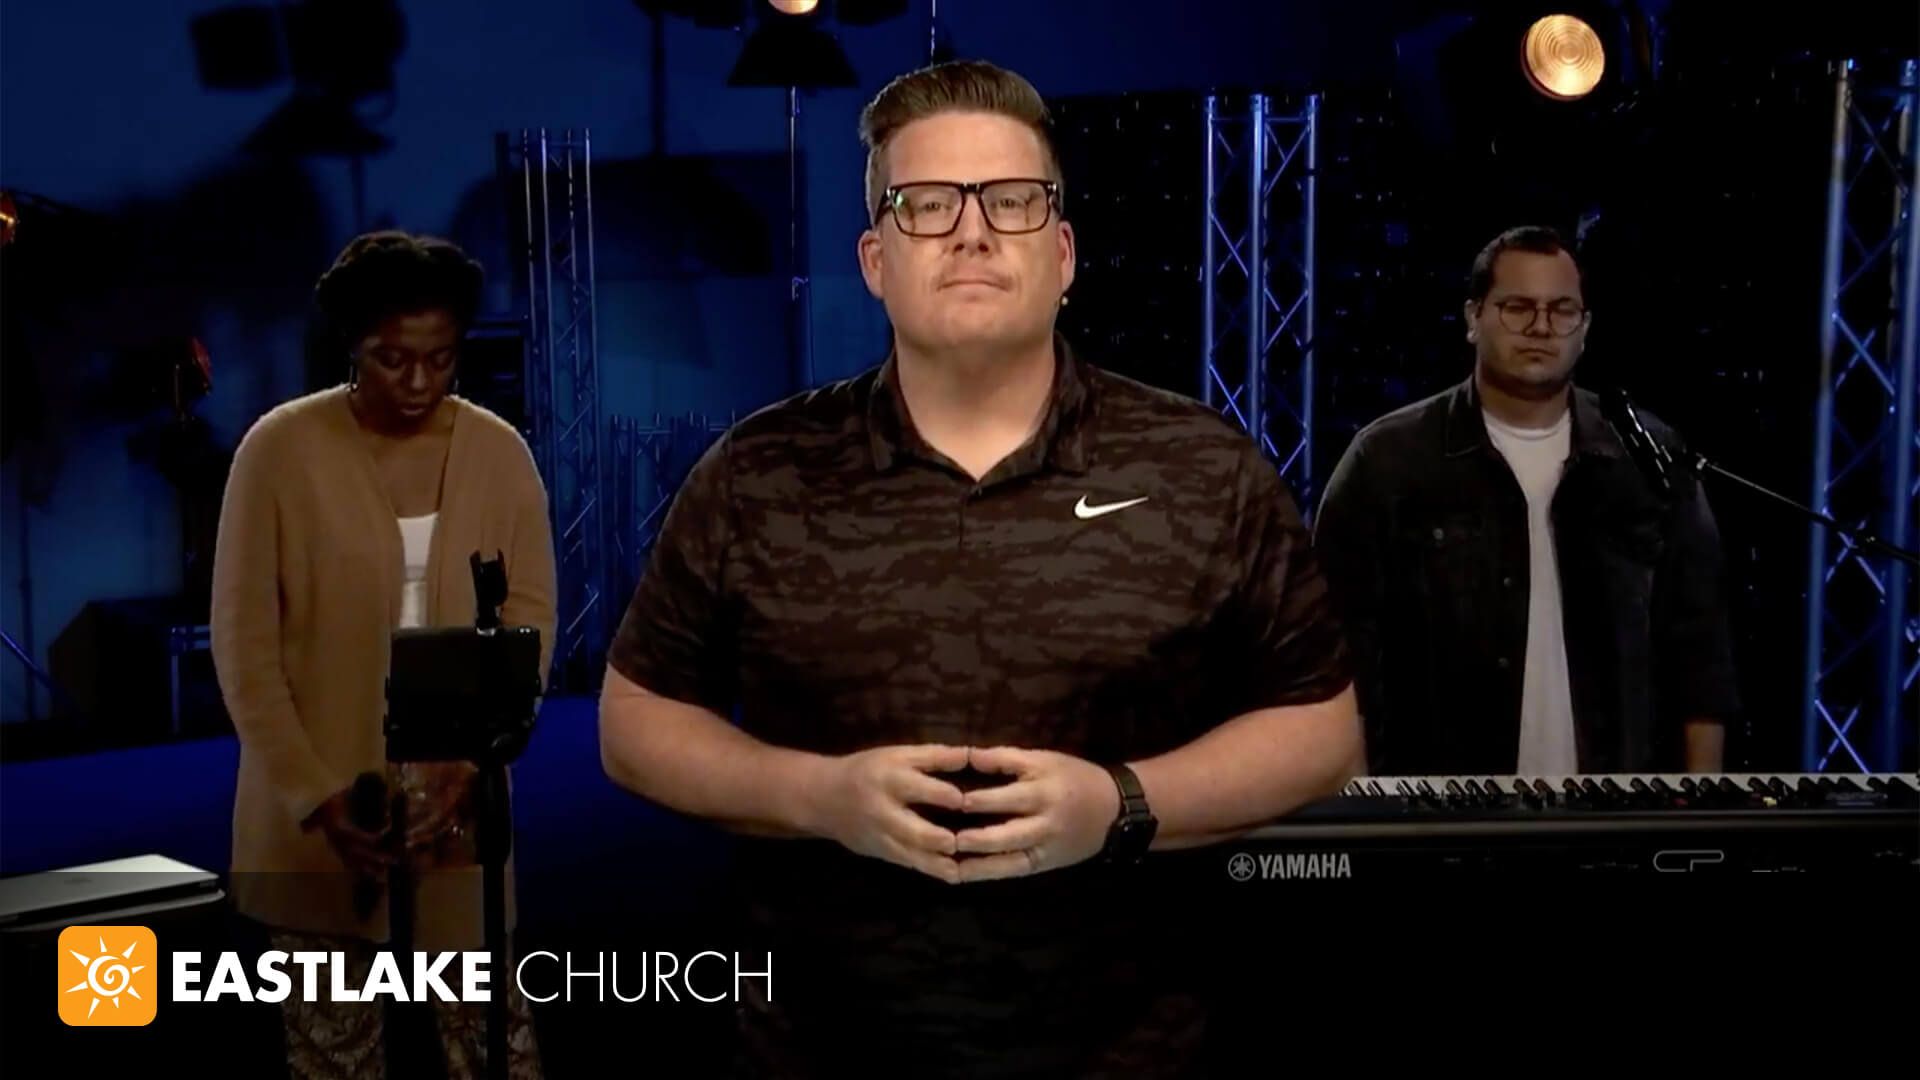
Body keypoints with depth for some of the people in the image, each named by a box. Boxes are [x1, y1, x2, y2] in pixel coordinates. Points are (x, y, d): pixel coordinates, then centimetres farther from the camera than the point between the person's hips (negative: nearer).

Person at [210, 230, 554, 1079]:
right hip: (316, 802, -1)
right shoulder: (280, 449, -8)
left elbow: (529, 623, -1)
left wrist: (471, 767, -14)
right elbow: (244, 642, -7)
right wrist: (313, 794, -14)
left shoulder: (501, 453, -1)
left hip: (456, 794, 2)